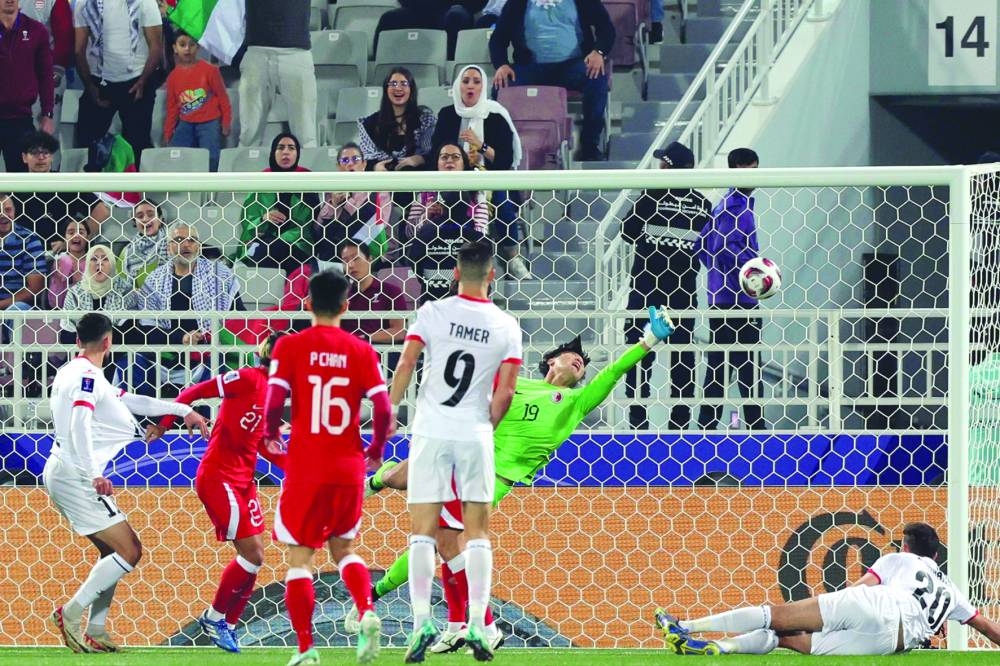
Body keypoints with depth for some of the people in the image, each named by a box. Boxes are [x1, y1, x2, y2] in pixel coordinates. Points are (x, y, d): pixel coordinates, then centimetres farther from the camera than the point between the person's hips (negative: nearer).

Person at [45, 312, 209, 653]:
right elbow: (80, 424, -27)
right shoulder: (87, 376, -12)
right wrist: (95, 474, -35)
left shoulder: (70, 372, 19)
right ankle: (70, 614, -10)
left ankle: (94, 632, 11)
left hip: (61, 474, 10)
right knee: (128, 551, -10)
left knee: (114, 550, 14)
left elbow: (129, 401, 25)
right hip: (74, 475, -10)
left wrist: (182, 410, 26)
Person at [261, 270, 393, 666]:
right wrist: (376, 450, 13)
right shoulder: (361, 351, 0)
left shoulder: (290, 347, -4)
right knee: (343, 547, 20)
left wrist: (270, 434, 9)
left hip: (304, 467, -2)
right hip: (348, 468, 2)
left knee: (299, 556, 6)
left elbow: (273, 402, -12)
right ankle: (366, 612, -7)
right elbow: (383, 410, -6)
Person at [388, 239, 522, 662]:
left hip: (430, 433, -1)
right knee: (477, 532, 8)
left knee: (422, 532, 2)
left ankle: (422, 621, -7)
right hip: (475, 435, 1)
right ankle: (477, 625, 1)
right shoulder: (506, 326, 1)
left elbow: (405, 366, -9)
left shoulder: (433, 312, -4)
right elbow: (504, 393, -1)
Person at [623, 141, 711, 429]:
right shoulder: (701, 204, -1)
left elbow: (628, 232, -3)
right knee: (683, 347, 10)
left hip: (648, 284, -3)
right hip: (684, 286, 3)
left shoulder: (652, 197, -10)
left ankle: (638, 415, 0)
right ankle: (681, 416, 10)